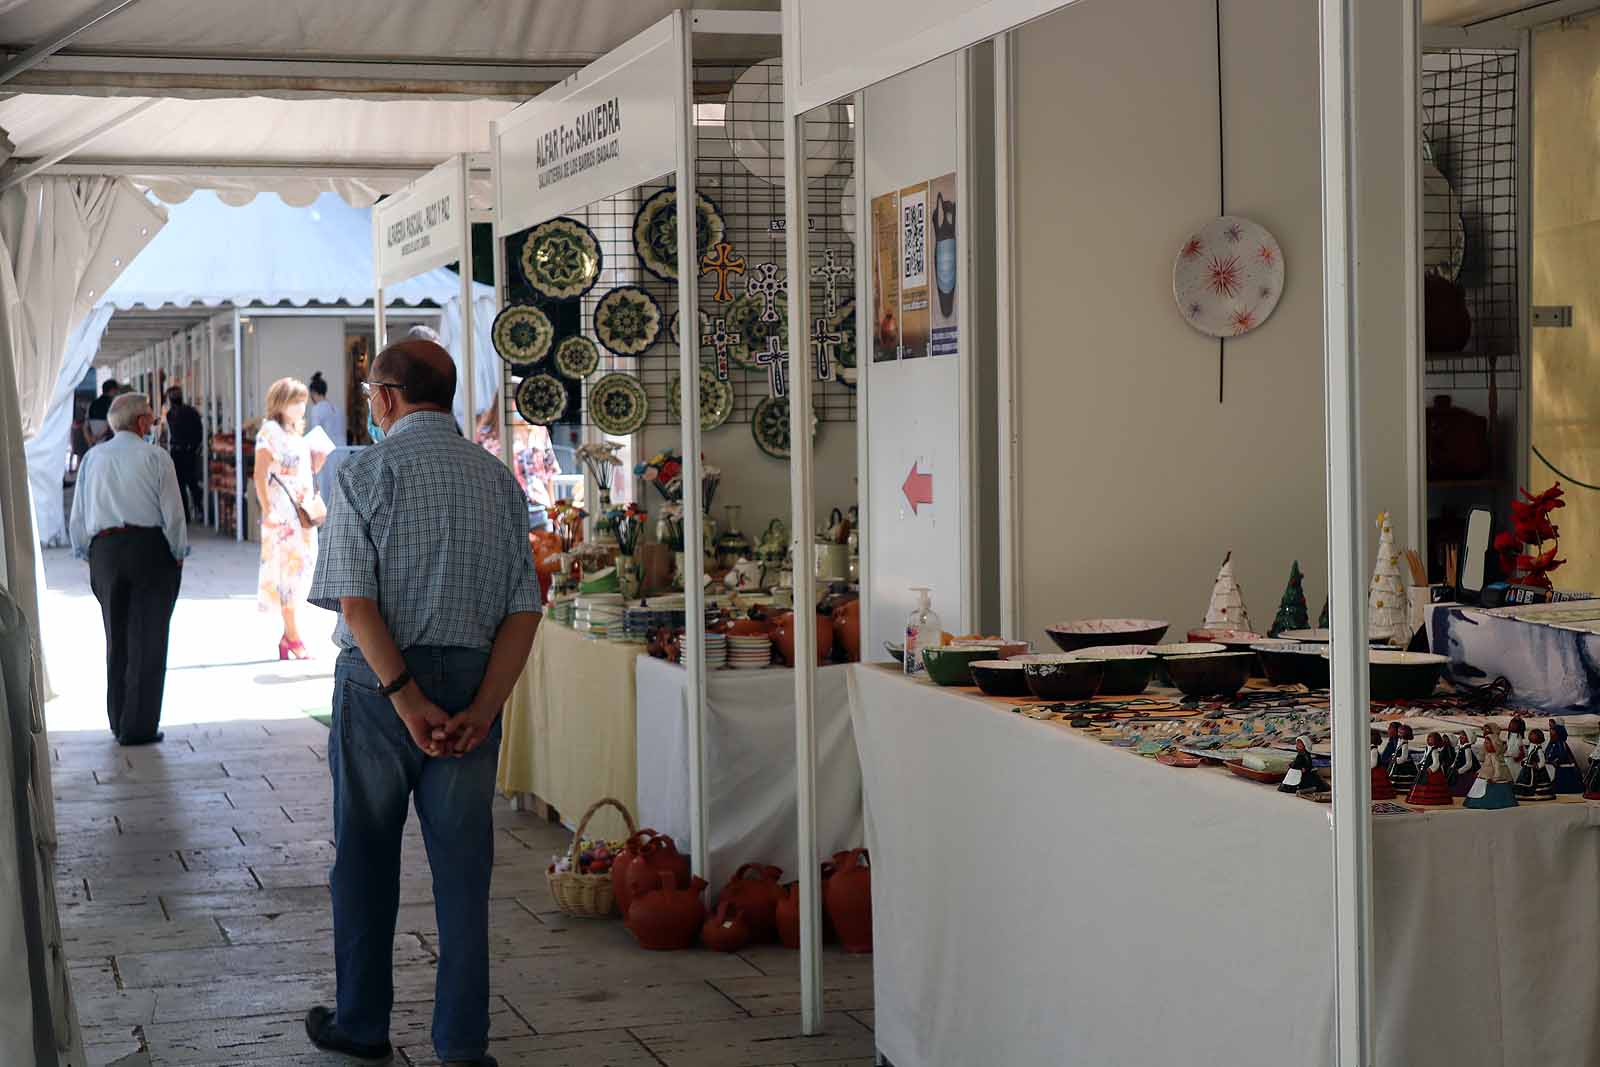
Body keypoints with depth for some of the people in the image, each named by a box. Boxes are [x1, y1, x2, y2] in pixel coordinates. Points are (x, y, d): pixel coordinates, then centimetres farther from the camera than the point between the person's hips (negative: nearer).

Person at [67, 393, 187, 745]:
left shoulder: (92, 458, 7)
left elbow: (78, 515, 9)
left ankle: (119, 722, 21)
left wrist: (86, 555, 18)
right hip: (150, 547, -4)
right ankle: (139, 726, -1)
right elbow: (172, 511, -6)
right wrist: (178, 554, 4)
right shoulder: (155, 457, -5)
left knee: (116, 639, 15)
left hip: (104, 550, 4)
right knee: (148, 639, 0)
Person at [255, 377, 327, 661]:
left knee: (301, 567, 7)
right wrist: (267, 510, -20)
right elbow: (260, 475, -12)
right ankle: (292, 637, -6)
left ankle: (289, 634, 13)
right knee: (287, 567, -8)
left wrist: (318, 462, 6)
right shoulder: (270, 431, -5)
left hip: (302, 514, 8)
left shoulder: (297, 434, 18)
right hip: (282, 515, -8)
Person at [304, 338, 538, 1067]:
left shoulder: (365, 473, -8)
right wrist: (480, 709, -6)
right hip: (473, 683, 3)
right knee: (462, 867, 7)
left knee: (365, 858, 13)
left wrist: (407, 699, -14)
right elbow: (524, 609, -1)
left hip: (379, 680, -3)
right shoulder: (499, 480, 6)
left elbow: (357, 602, -16)